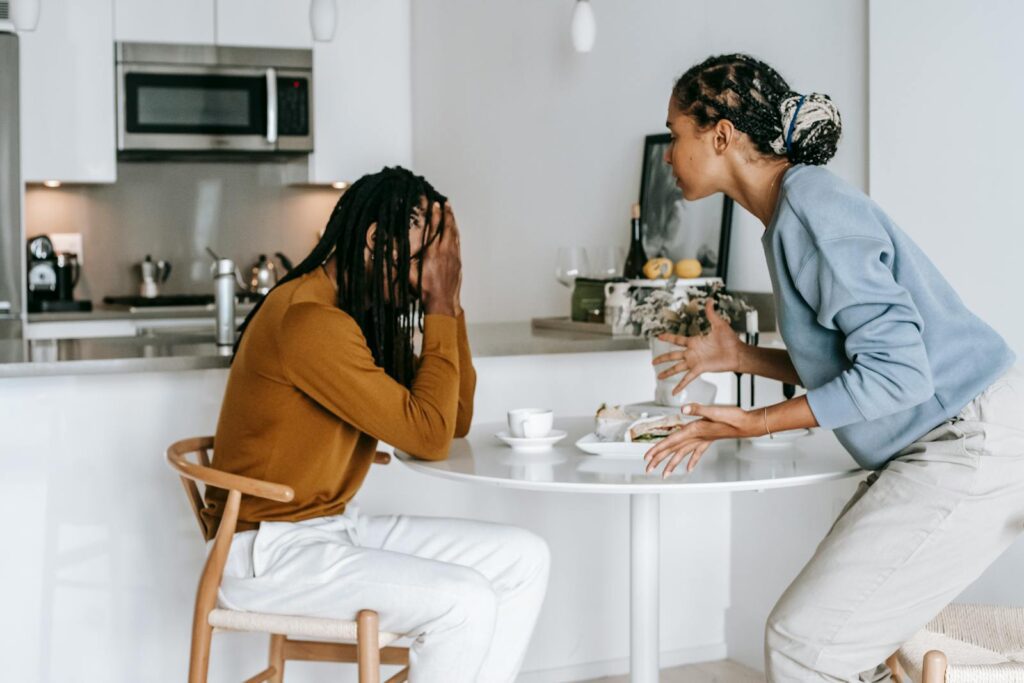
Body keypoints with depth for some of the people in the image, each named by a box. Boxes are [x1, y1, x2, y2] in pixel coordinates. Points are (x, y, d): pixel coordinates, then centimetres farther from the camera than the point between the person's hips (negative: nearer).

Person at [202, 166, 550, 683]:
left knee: (524, 560, 0)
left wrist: (447, 302, 0)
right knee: (464, 601, -25)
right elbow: (429, 436, -22)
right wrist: (439, 308, -15)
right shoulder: (310, 319, -22)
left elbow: (454, 422, 8)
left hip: (335, 526, 10)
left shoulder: (368, 313, 8)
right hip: (268, 552, -9)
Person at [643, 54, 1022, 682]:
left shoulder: (812, 206, -18)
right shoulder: (795, 208, 12)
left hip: (973, 445, -10)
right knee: (838, 631, 12)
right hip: (941, 446, 10)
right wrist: (739, 358, 14)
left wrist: (754, 424, -18)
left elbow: (896, 369, -23)